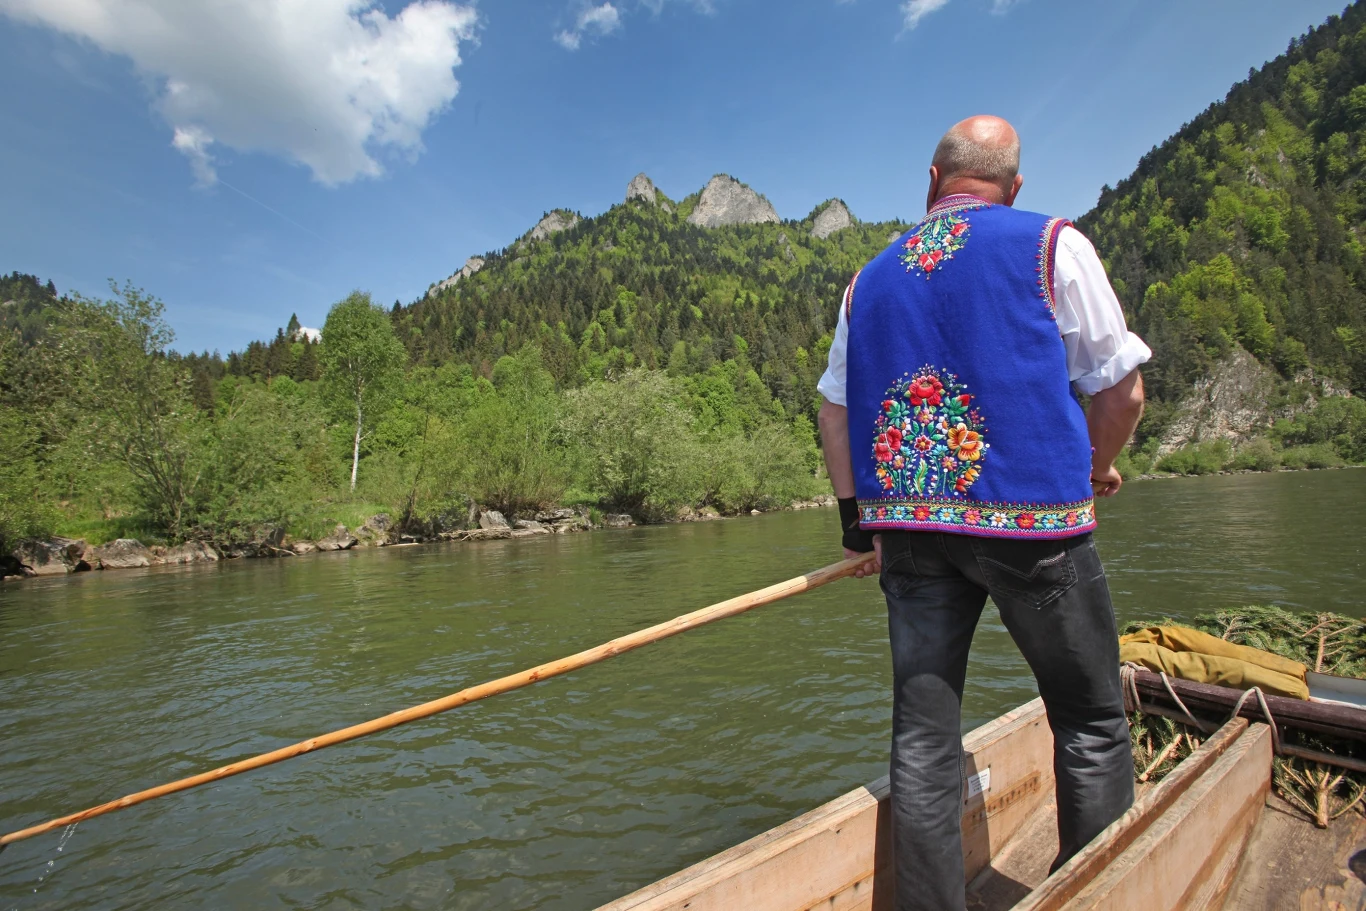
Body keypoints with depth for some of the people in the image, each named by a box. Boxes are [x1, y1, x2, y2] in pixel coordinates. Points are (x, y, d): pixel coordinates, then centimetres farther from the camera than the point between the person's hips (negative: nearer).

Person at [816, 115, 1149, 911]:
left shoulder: (870, 278, 14)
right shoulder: (1053, 245, 3)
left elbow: (836, 408, 13)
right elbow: (1122, 391, 3)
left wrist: (858, 518, 17)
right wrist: (1099, 468, 22)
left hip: (909, 525, 4)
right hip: (1032, 517, -3)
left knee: (923, 737, 9)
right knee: (1092, 726, 13)